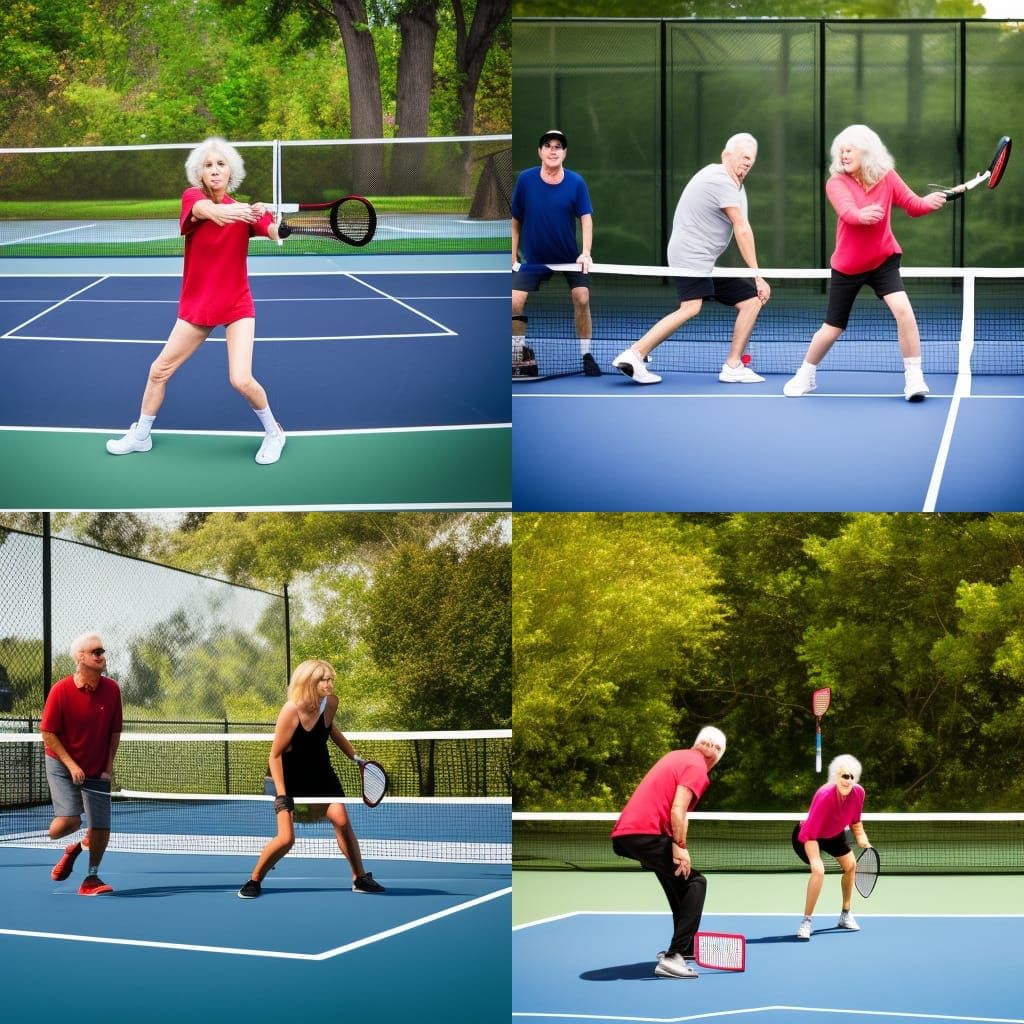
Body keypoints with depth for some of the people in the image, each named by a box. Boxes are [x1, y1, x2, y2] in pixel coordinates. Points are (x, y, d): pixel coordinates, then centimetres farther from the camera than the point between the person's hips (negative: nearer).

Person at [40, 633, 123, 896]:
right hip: (62, 765, -3)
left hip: (97, 771, 3)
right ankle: (72, 849, 18)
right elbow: (48, 733, -10)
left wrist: (109, 766, -3)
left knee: (101, 826, -2)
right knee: (69, 820, -19)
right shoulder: (60, 690, -14)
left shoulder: (112, 689, -5)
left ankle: (91, 879, 18)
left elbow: (114, 731, 4)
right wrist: (71, 764, -16)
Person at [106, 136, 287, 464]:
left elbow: (279, 235, -27)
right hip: (196, 305, 2)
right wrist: (220, 211, -60)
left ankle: (274, 433, 9)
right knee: (159, 370, 7)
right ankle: (140, 435, 28)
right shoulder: (192, 196, -9)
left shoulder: (243, 210, -9)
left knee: (241, 380, -16)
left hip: (236, 305, -2)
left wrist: (267, 217, -50)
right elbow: (204, 208, -35)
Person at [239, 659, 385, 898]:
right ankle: (254, 880, 10)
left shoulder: (330, 703, -11)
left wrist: (354, 756, 12)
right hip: (291, 777, -5)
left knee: (341, 819, -11)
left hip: (320, 772, 5)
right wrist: (281, 795, -24)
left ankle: (360, 878, 3)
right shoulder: (291, 711, -28)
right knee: (285, 839, -12)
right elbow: (275, 755, -21)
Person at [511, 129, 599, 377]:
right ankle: (517, 354, 8)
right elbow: (516, 220, -1)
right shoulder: (525, 180, -10)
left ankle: (586, 355, 3)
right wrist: (513, 256, -2)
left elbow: (586, 218, -13)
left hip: (569, 255, 0)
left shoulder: (576, 183, -11)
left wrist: (586, 252, -27)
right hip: (534, 257, 1)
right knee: (515, 303, -10)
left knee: (582, 299, -12)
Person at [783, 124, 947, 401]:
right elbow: (847, 211, -33)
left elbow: (913, 205, -4)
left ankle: (914, 378, -12)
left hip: (883, 260, 1)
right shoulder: (836, 183, -14)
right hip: (847, 266, -1)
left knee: (903, 309, -23)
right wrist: (862, 215, -57)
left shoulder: (887, 177, -6)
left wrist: (930, 202, -27)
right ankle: (805, 376, 34)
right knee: (832, 329, 7)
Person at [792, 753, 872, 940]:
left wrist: (863, 840, -8)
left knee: (851, 865, 17)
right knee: (818, 870, -28)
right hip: (807, 834, -8)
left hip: (834, 833, 8)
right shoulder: (825, 796, -41)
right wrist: (815, 861, -47)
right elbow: (810, 835, -41)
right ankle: (807, 921, -17)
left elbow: (855, 821, 2)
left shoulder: (858, 793, -21)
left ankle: (846, 915, 38)